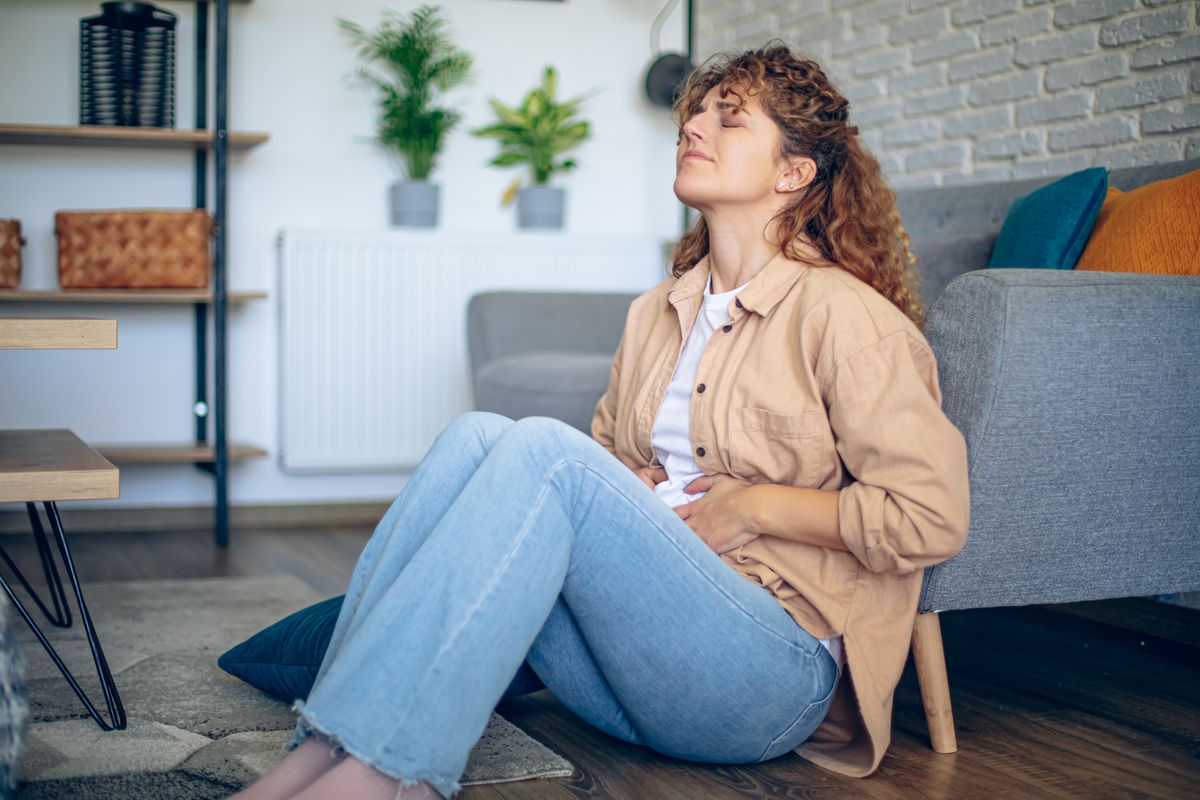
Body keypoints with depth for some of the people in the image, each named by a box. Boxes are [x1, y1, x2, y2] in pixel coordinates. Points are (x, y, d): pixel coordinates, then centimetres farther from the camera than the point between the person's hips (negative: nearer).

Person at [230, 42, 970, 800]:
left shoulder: (844, 315, -3)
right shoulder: (655, 315, 19)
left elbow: (932, 516, -9)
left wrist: (756, 505, -8)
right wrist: (624, 495, 4)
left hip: (773, 676, -6)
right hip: (627, 653, 6)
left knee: (542, 450, -26)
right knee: (477, 435, -17)